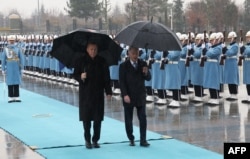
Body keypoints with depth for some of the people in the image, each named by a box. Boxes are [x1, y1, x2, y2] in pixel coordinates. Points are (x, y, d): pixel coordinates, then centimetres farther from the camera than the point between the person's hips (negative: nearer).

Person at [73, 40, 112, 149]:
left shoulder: (102, 61, 0)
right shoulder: (81, 61, -2)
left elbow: (106, 78, 1)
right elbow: (75, 74, 4)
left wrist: (108, 92, -3)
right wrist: (80, 77, -18)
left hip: (98, 94, 1)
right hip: (85, 94, -1)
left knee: (98, 119, 3)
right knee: (86, 118, 3)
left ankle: (95, 140, 15)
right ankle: (87, 140, 16)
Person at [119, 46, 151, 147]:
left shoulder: (143, 64, 5)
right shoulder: (124, 66, -3)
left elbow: (148, 78, 3)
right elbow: (122, 82, -7)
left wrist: (146, 73, -20)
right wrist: (125, 95, -17)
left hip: (140, 96, 2)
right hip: (128, 97, -2)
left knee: (143, 118, -3)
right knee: (128, 119, 5)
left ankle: (143, 140, 0)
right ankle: (131, 139, 16)